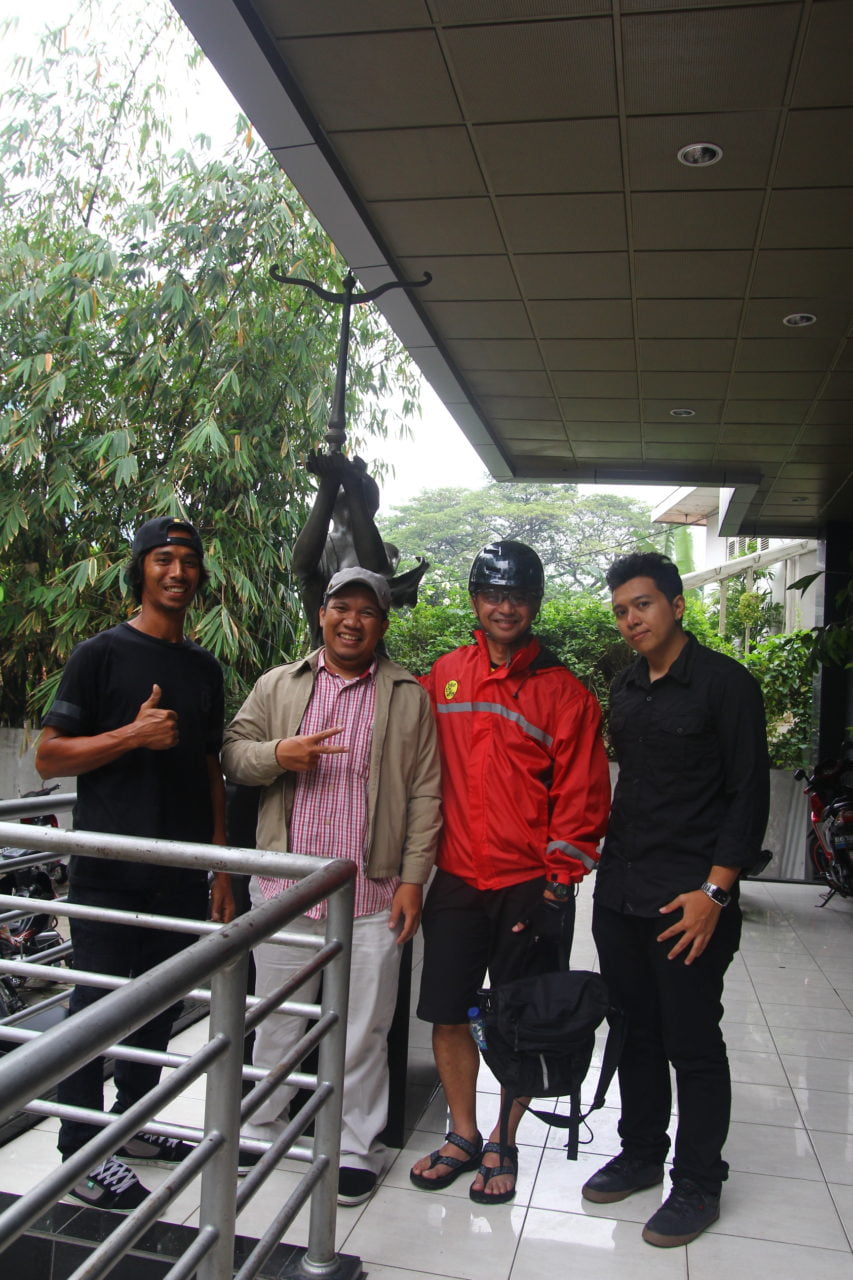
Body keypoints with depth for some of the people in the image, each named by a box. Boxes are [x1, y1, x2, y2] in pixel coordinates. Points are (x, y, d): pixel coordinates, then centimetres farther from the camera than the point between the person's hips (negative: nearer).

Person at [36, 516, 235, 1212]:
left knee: (160, 1001, 14)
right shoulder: (102, 653, -4)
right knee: (99, 1003, 3)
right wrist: (133, 734, -19)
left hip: (181, 872, 5)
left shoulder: (205, 667, 11)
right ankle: (83, 1153, 19)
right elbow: (49, 756, -6)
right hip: (111, 872, -5)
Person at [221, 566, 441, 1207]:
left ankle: (358, 1149, 28)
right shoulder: (278, 685, 8)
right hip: (285, 888, 2)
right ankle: (260, 1130, 37)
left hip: (374, 895, -1)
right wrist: (278, 754, -14)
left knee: (364, 1029, 9)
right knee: (277, 1020, 16)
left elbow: (425, 794, 1)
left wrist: (413, 878, -5)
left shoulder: (410, 697, 3)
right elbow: (234, 752, 7)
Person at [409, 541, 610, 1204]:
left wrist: (558, 879, -9)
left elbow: (582, 795, -5)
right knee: (447, 1013, 10)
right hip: (456, 878, 3)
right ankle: (463, 1134, 32)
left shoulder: (564, 691, -5)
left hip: (530, 884, -2)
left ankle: (503, 1142, 32)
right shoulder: (444, 676, 5)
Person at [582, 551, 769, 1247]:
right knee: (636, 1033, 17)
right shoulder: (625, 688, 11)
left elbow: (749, 796, -11)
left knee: (693, 1045, 5)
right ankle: (641, 1154, 34)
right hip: (619, 894, 6)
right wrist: (610, 863, 13)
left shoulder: (725, 683, -8)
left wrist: (714, 891, -16)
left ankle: (699, 1183, 23)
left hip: (690, 900, -6)